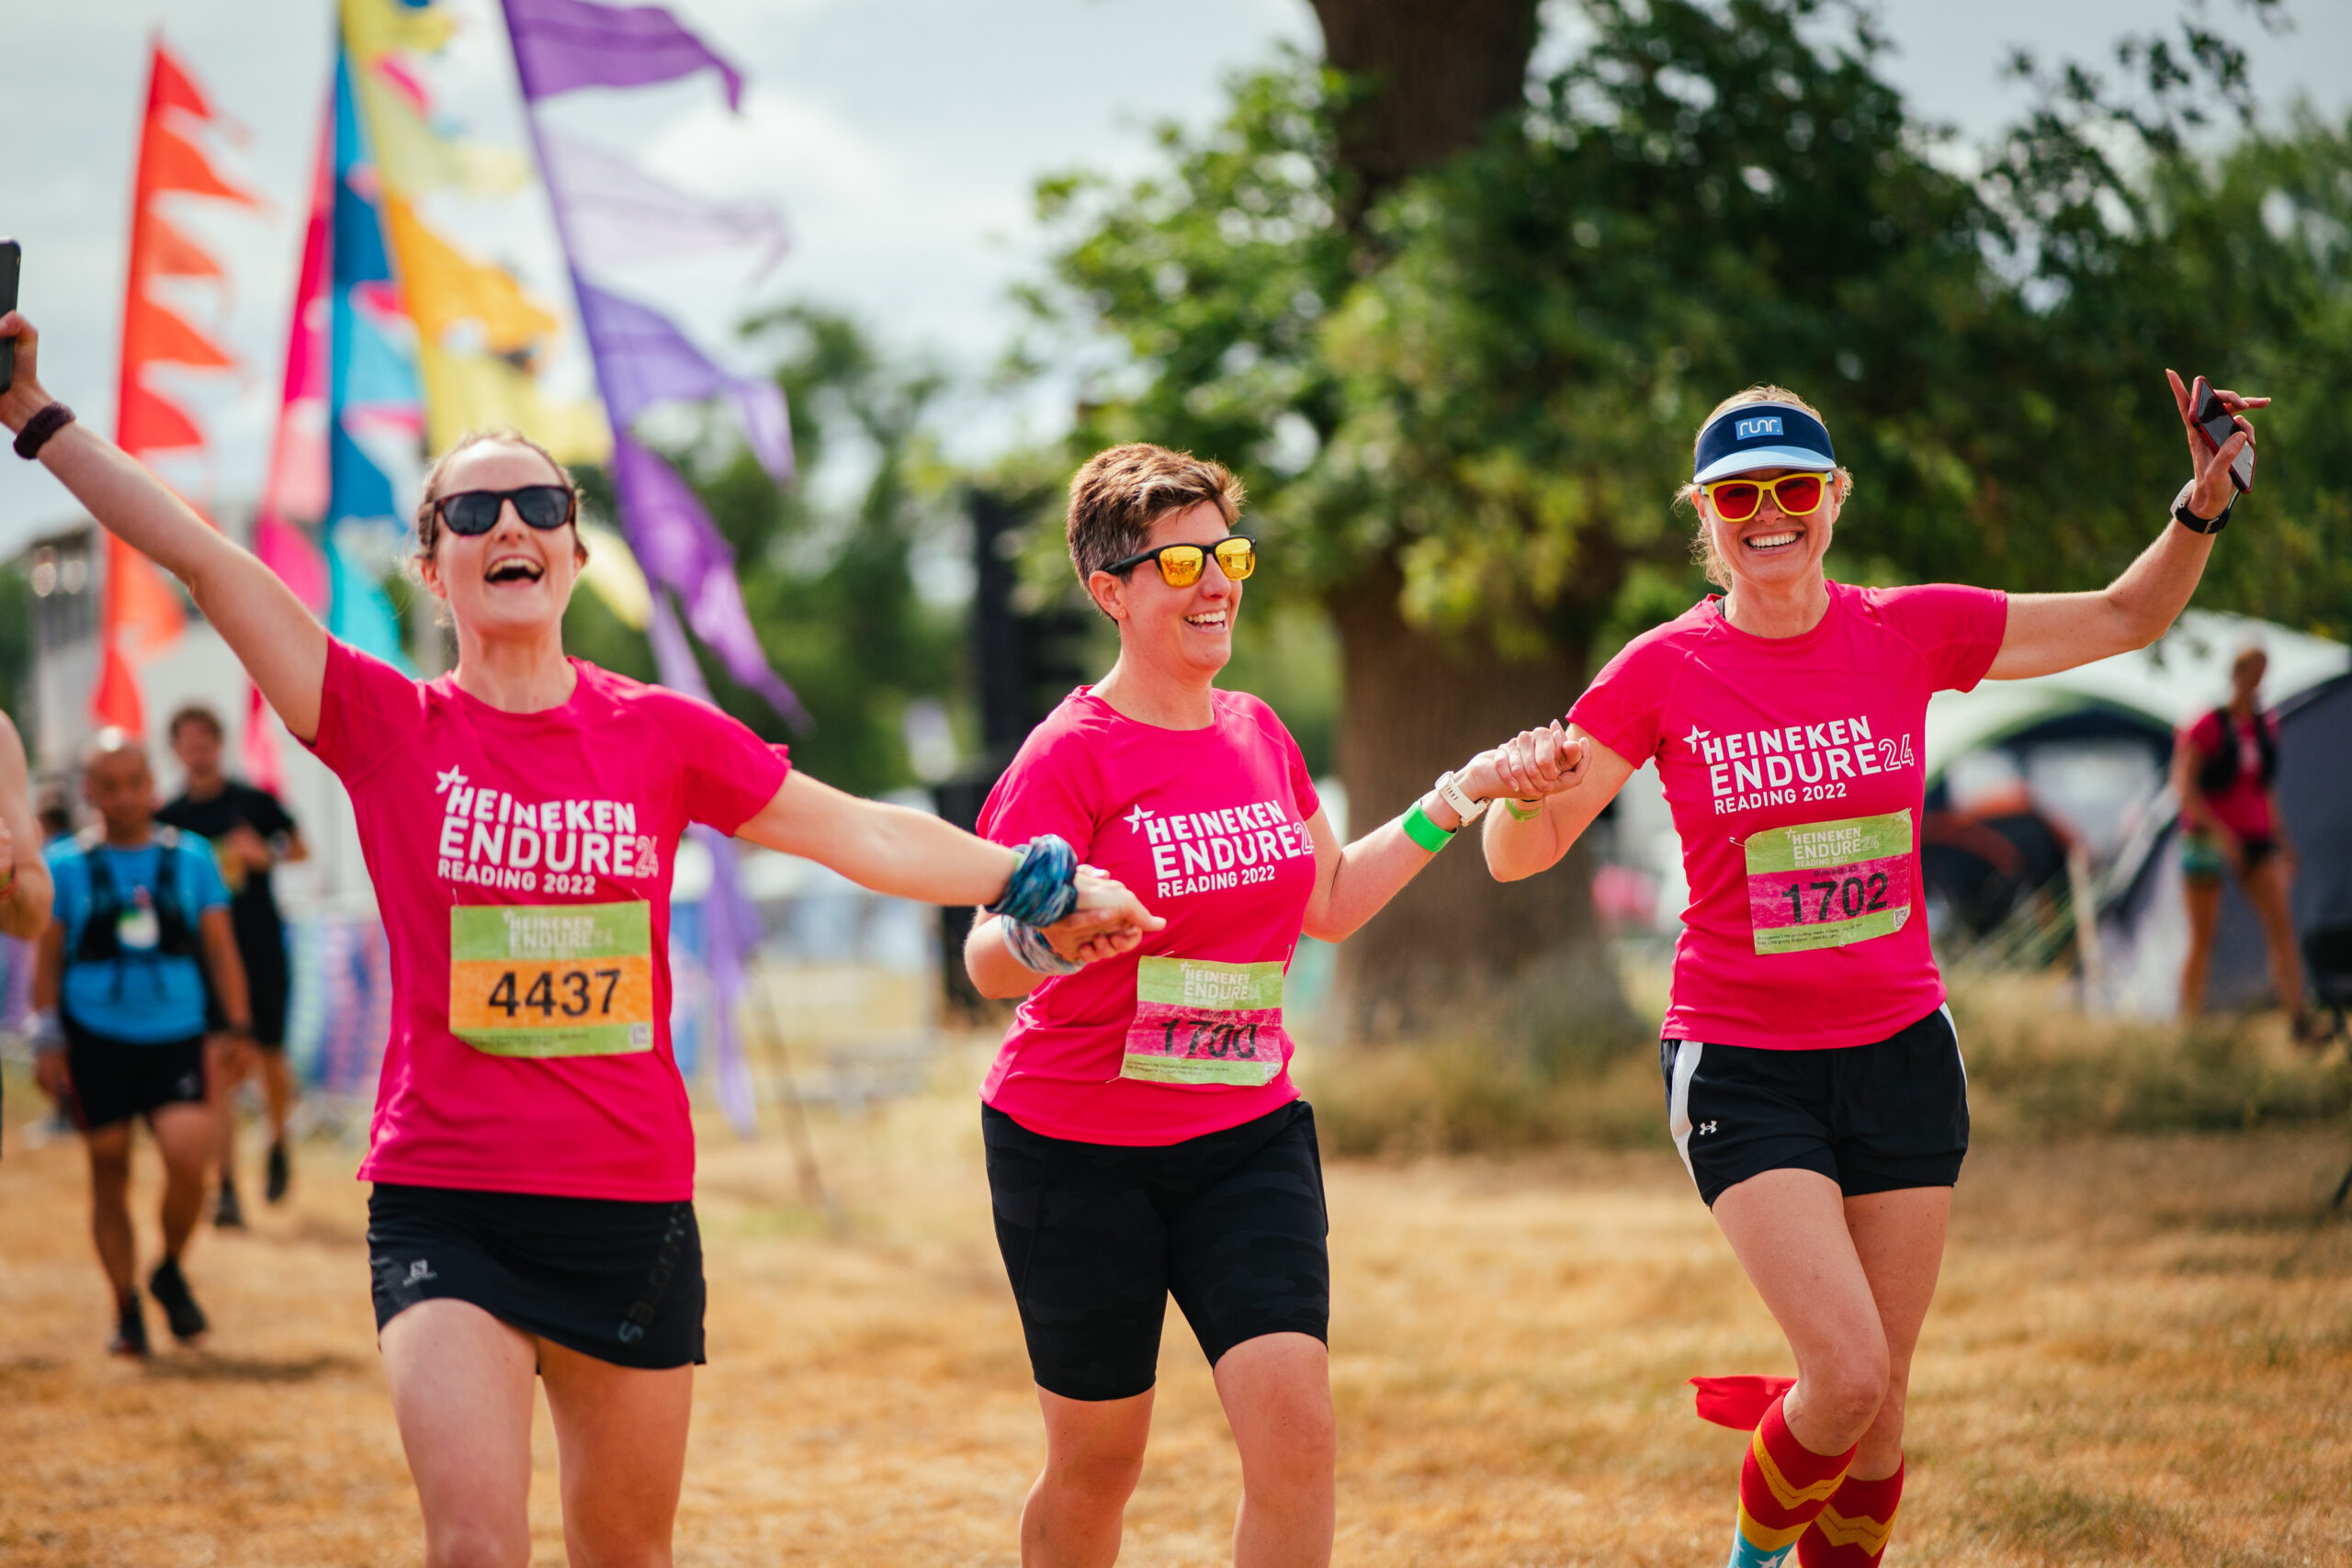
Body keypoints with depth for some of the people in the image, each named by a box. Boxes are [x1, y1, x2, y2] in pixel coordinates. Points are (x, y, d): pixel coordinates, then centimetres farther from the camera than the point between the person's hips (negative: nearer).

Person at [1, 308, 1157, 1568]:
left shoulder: (661, 735, 4)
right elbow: (203, 558, -5)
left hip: (633, 1204, 2)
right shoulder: (384, 727, -1)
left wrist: (1043, 886, 8)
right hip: (444, 1207, -2)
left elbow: (870, 838, 10)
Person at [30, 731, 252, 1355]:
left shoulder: (190, 858, 7)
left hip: (175, 1038, 0)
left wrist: (239, 1027, 4)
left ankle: (170, 1272, 11)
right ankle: (127, 1310, 16)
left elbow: (220, 950, 10)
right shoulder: (65, 865, 3)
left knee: (187, 1158, -16)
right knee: (110, 1174, 3)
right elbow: (47, 958, 7)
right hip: (96, 1038, 0)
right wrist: (48, 1039, 0)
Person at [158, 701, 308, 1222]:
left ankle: (279, 1144, 39)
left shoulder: (255, 802, -2)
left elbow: (301, 849, 7)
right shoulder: (168, 818, 2)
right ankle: (226, 1191, -10)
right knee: (218, 1064, -11)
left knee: (270, 1061, 7)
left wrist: (267, 853, -12)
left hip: (263, 953, 0)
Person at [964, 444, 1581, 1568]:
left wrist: (1450, 807, 14)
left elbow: (1328, 904, 21)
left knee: (1296, 1424, -12)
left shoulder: (1258, 735, 6)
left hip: (1249, 1134, 4)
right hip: (1078, 1149, -4)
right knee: (1099, 1459, 6)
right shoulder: (1070, 756, -13)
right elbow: (989, 965, -20)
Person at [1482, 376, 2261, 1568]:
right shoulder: (1664, 673, -6)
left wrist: (2201, 507, -9)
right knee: (1847, 1378, -16)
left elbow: (2125, 618, 8)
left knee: (1879, 1400, 7)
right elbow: (1518, 854, -7)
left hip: (1900, 1054, 3)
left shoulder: (1908, 633, 0)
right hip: (1742, 1067, -3)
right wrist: (1524, 787, -29)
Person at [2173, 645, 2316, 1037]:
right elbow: (2183, 785, -16)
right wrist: (2218, 831, -25)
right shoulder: (2207, 727, -9)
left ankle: (2300, 1019, -18)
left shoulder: (2265, 728, 9)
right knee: (2202, 939, -1)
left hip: (2254, 841, 5)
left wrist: (2282, 842, 17)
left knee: (2281, 923, -12)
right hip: (2207, 842, -5)